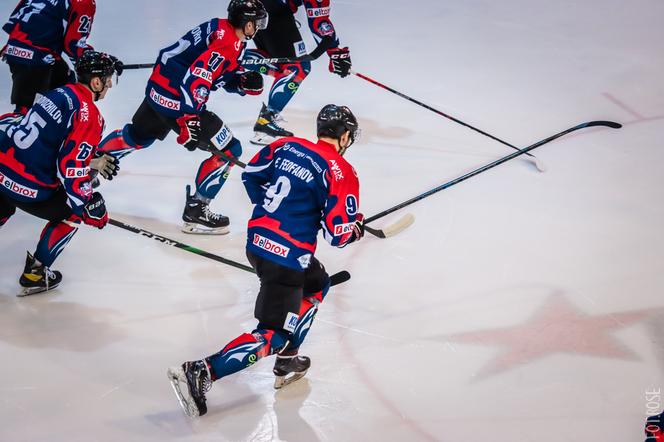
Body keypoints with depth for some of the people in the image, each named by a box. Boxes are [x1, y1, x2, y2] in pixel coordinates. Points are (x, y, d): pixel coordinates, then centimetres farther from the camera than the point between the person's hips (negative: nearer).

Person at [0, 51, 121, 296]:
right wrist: (87, 205, -9)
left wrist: (92, 162, 29)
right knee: (73, 212, 17)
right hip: (27, 187, -7)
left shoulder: (61, 94, 12)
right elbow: (70, 167, -18)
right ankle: (35, 273, 20)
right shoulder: (88, 115, -13)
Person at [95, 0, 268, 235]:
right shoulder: (228, 44, -19)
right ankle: (195, 211, -1)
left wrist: (245, 82, 1)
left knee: (137, 136, 32)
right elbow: (197, 77, -29)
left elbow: (224, 76, 19)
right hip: (177, 100, -10)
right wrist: (189, 119, -32)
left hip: (158, 90, 10)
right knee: (228, 150, -4)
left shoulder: (221, 29, 10)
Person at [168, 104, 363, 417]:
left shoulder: (285, 145, 6)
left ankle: (287, 361, 30)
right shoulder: (341, 173, -11)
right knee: (272, 336, -3)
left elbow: (251, 175, 18)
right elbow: (338, 234, -12)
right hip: (287, 258, -8)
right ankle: (200, 374, -17)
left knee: (316, 285, 31)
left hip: (257, 240, 8)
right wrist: (356, 229, 10)